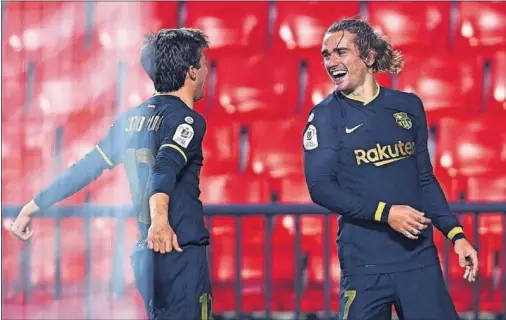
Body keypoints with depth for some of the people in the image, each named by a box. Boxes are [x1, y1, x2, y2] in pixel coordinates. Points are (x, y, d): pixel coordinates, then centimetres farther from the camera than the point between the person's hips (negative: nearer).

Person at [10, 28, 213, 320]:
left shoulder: (132, 119, 15)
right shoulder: (187, 120, -8)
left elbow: (87, 167, 13)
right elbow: (165, 166, -26)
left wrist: (35, 205, 18)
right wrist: (159, 216, -44)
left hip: (144, 252, 8)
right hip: (182, 250, -8)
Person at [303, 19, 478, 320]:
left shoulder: (409, 106, 10)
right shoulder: (326, 115, 1)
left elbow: (425, 179, 15)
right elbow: (321, 187, -9)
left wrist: (456, 233, 5)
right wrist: (385, 213, -17)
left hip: (420, 256, 2)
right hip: (364, 263, -2)